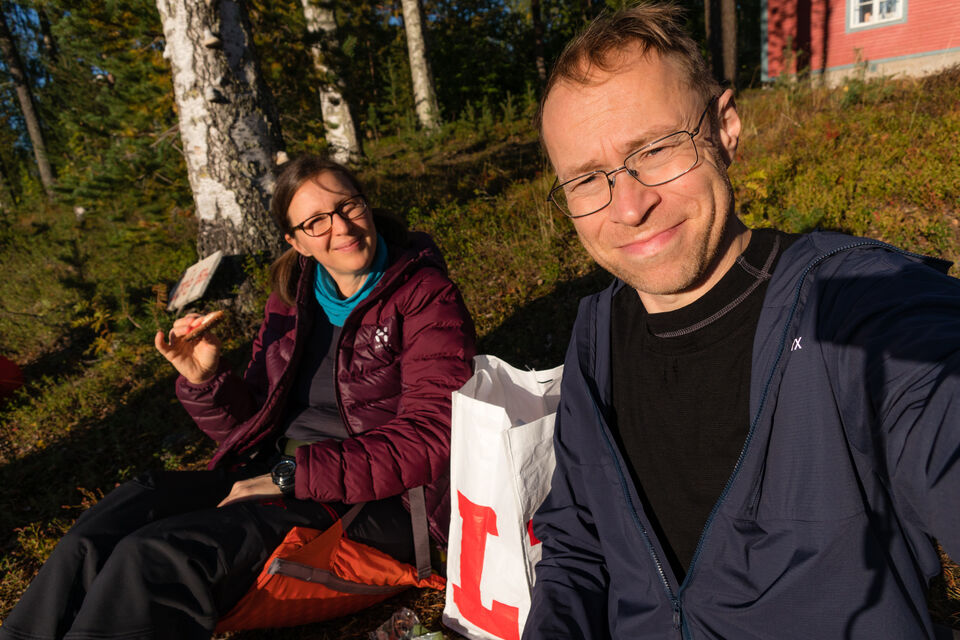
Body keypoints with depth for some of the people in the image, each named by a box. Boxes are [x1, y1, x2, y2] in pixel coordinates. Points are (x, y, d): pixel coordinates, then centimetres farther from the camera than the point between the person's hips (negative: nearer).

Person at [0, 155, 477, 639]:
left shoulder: (424, 295, -8)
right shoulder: (291, 299, 11)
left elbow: (428, 438, -17)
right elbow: (252, 427, 15)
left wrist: (295, 474, -19)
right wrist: (205, 381, -7)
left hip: (366, 501, -6)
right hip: (275, 477, 6)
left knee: (154, 558, -22)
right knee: (100, 533, -13)